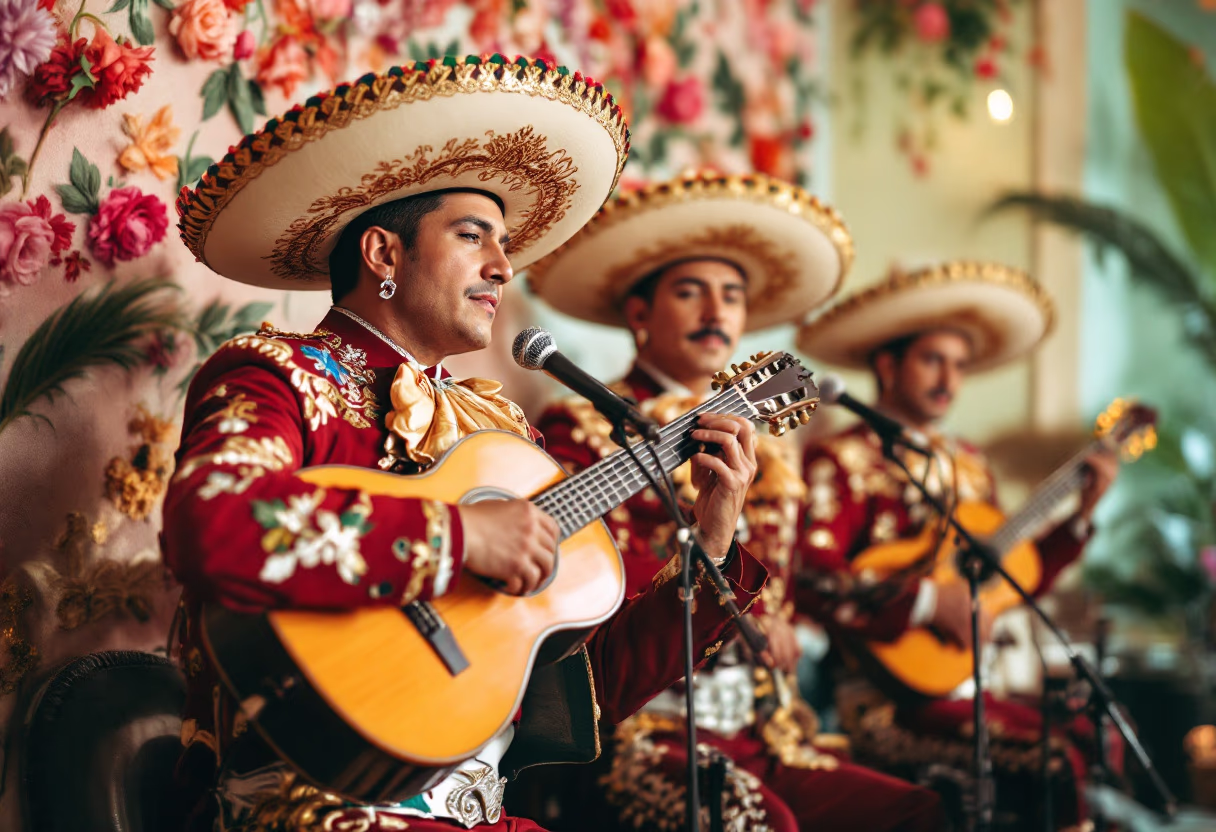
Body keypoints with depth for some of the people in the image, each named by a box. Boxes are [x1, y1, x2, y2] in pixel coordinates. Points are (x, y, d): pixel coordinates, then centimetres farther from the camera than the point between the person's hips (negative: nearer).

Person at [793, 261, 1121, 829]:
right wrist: (927, 601, -21)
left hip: (966, 688, 7)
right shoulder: (842, 461, -4)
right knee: (1053, 761, -25)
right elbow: (811, 579, -18)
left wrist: (1082, 514, 14)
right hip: (885, 700, -7)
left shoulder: (968, 467, 20)